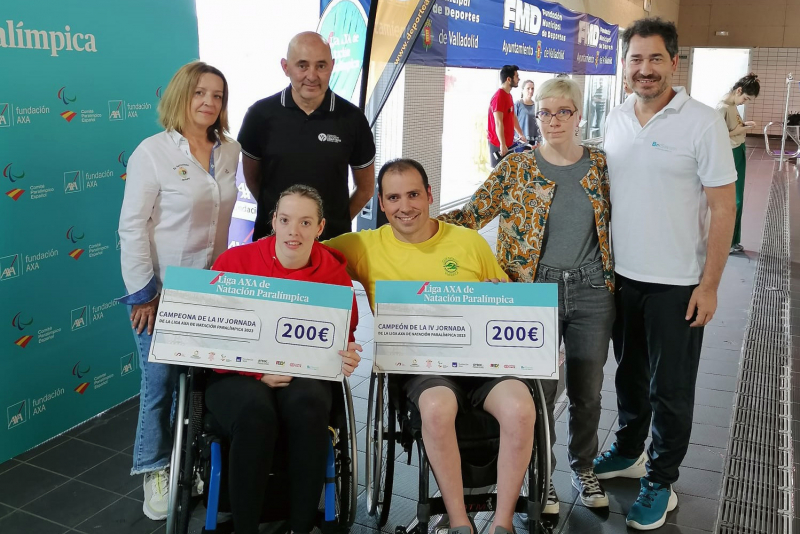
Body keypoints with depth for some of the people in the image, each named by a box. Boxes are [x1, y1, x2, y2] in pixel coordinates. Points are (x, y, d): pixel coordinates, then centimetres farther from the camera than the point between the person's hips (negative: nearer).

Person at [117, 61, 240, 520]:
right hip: (162, 291, -4)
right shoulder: (153, 152, -11)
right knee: (160, 382, 4)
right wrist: (143, 294, -12)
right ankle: (156, 471, 23)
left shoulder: (229, 151, 3)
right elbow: (132, 227, -11)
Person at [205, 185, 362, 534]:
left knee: (308, 403, -34)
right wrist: (257, 369, -19)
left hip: (304, 376, 2)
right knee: (255, 409, -36)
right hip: (237, 376, -1)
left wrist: (346, 358, -11)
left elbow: (344, 336, 14)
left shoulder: (334, 272, 1)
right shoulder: (235, 262, -5)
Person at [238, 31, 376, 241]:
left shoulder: (352, 119, -7)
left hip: (332, 239, 0)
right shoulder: (260, 114, -6)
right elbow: (252, 176, 7)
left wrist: (337, 223, 1)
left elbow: (366, 187, 4)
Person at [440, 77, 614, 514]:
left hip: (591, 292, 3)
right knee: (540, 388, 6)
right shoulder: (517, 168, -3)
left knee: (587, 390, 13)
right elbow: (472, 213, -8)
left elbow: (616, 220, 12)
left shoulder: (600, 165, 5)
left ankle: (583, 465, 38)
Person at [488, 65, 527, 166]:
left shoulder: (508, 95, 13)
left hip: (507, 142, 9)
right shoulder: (499, 97, -18)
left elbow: (513, 117, 22)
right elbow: (498, 123, -22)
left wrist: (521, 134, 22)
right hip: (498, 143, -9)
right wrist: (502, 144, -24)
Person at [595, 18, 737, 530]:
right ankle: (628, 450, 39)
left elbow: (723, 208, -10)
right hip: (621, 276, 5)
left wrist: (710, 285, -13)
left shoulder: (703, 122, -11)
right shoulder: (616, 120, 5)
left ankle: (661, 481, 23)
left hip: (676, 283, -5)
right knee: (629, 372, 20)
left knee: (670, 388, 7)